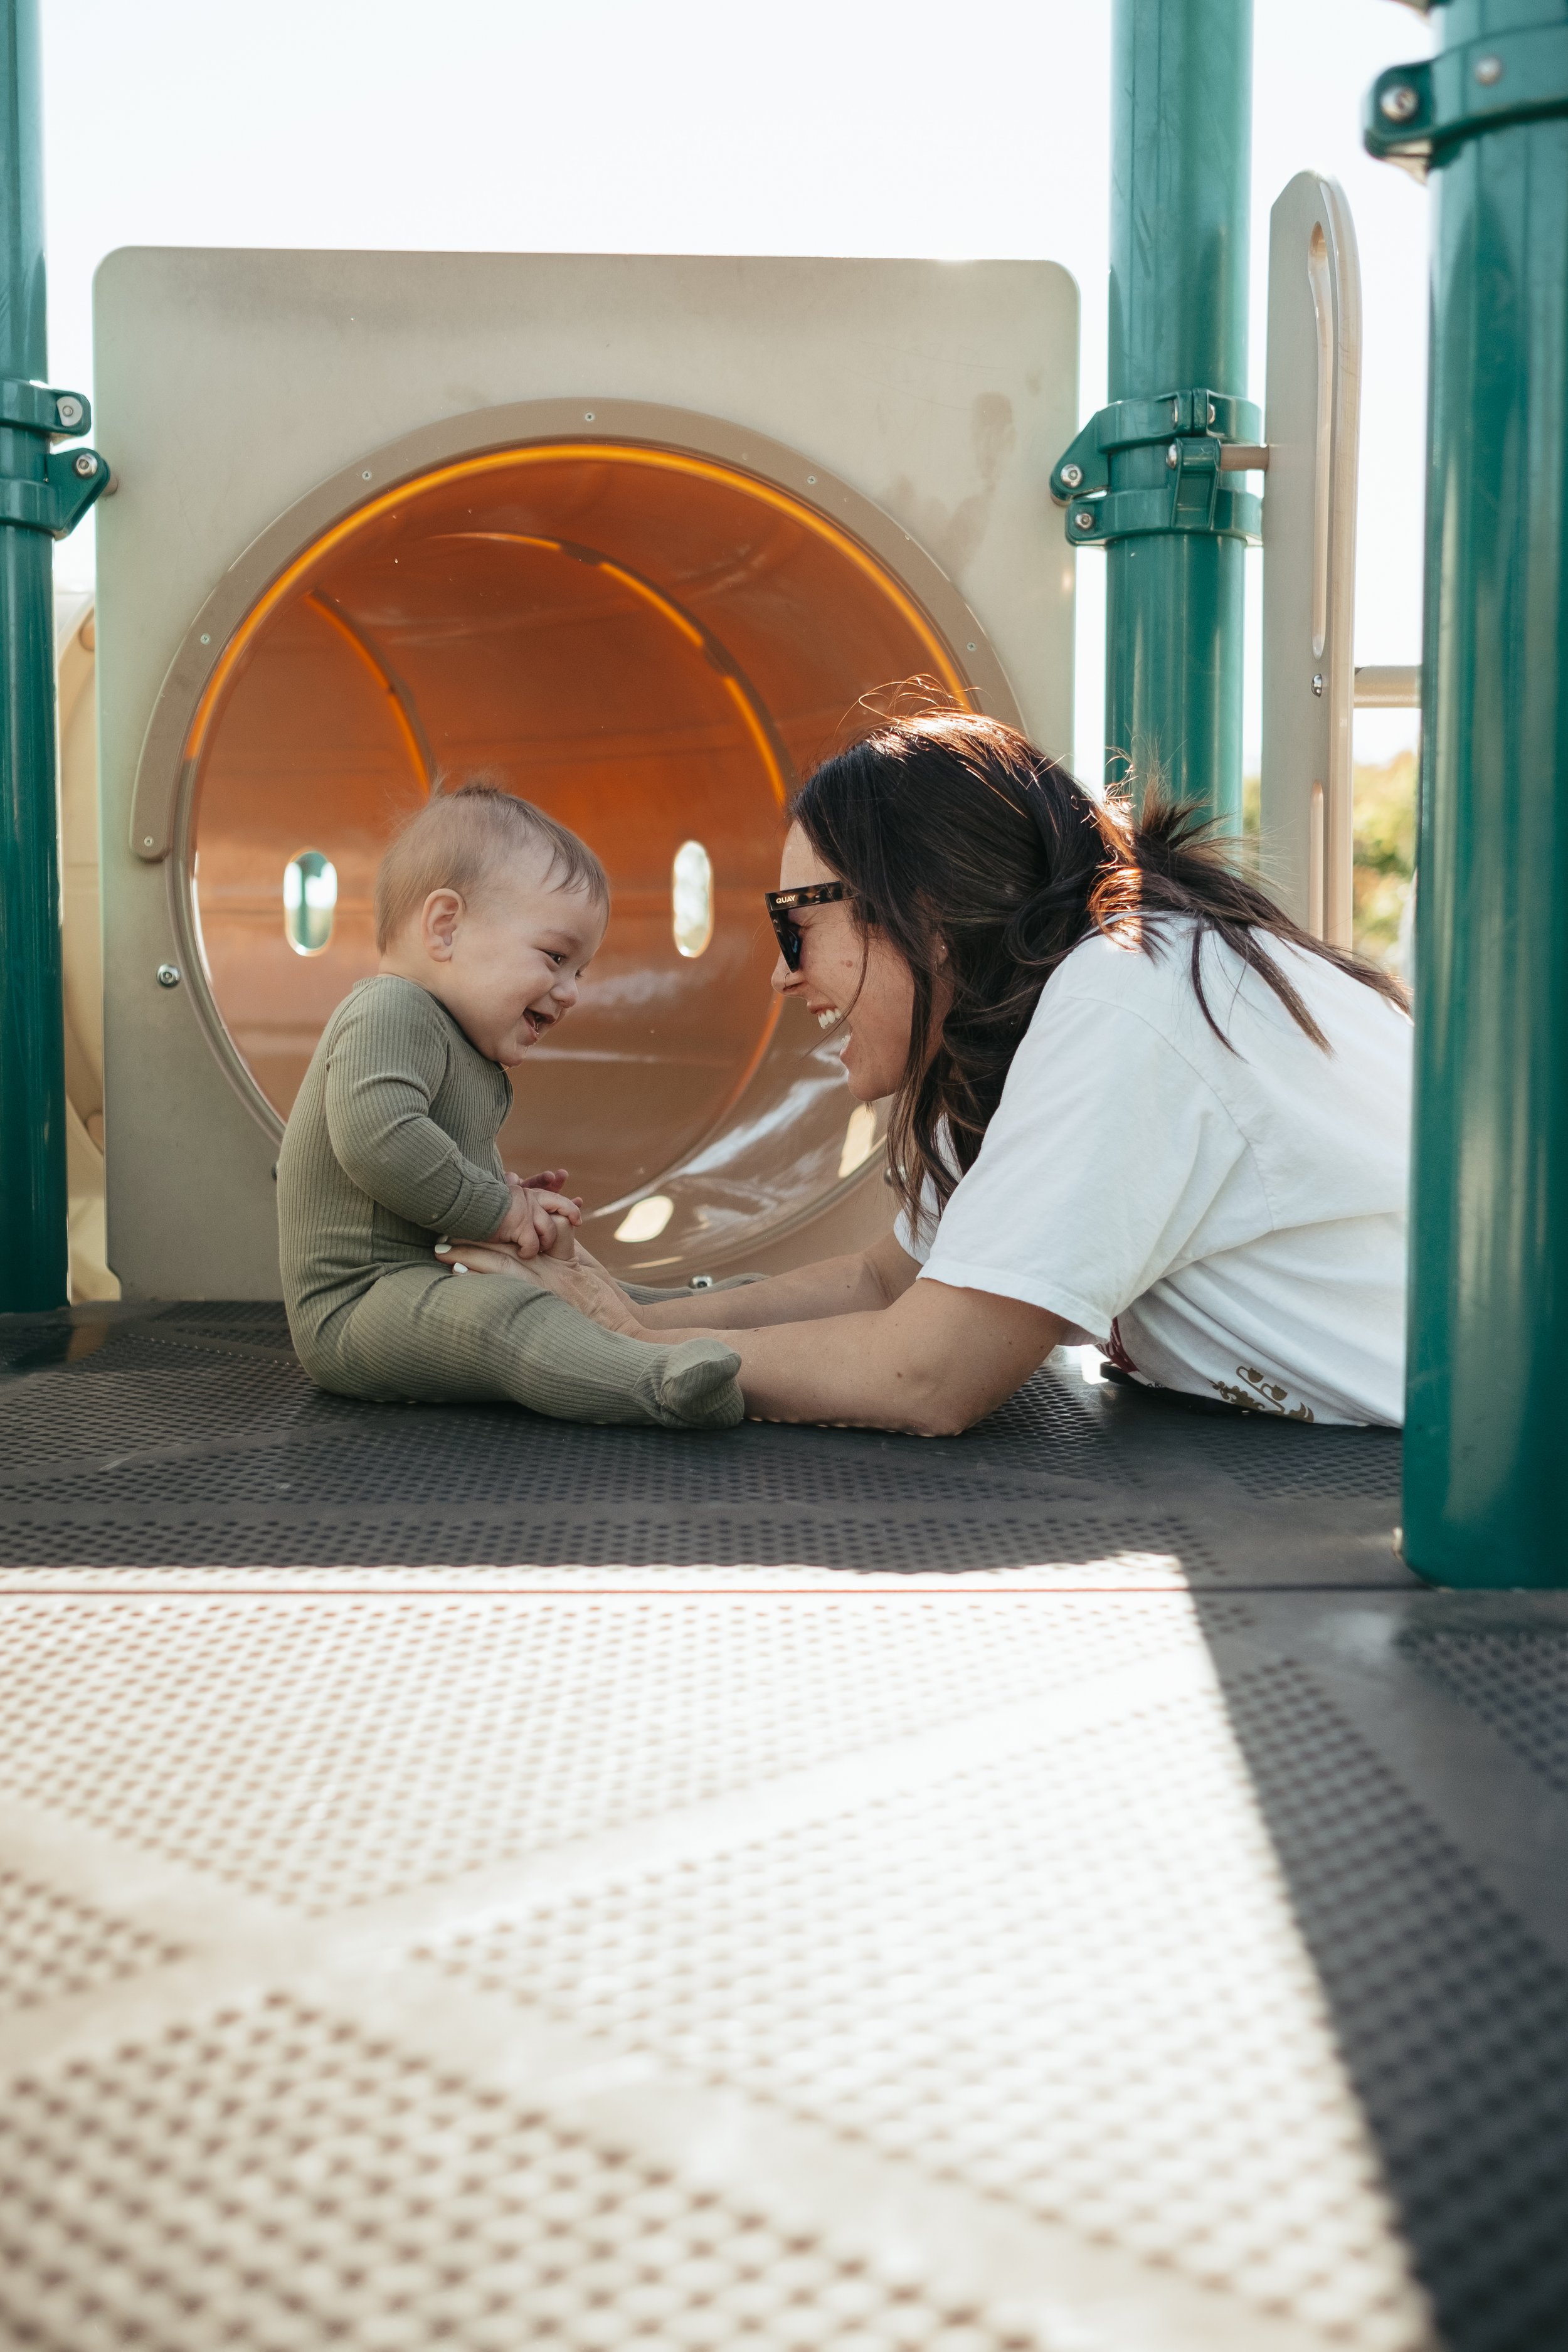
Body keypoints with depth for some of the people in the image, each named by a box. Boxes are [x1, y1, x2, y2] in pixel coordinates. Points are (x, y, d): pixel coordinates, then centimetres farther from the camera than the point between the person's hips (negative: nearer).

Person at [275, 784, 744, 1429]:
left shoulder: (462, 1047, 21)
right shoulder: (390, 1013, -16)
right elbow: (377, 1139, -33)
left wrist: (513, 1200, 14)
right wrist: (500, 1209, -22)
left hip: (437, 1280, 12)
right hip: (357, 1304, -12)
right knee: (509, 1317, -36)